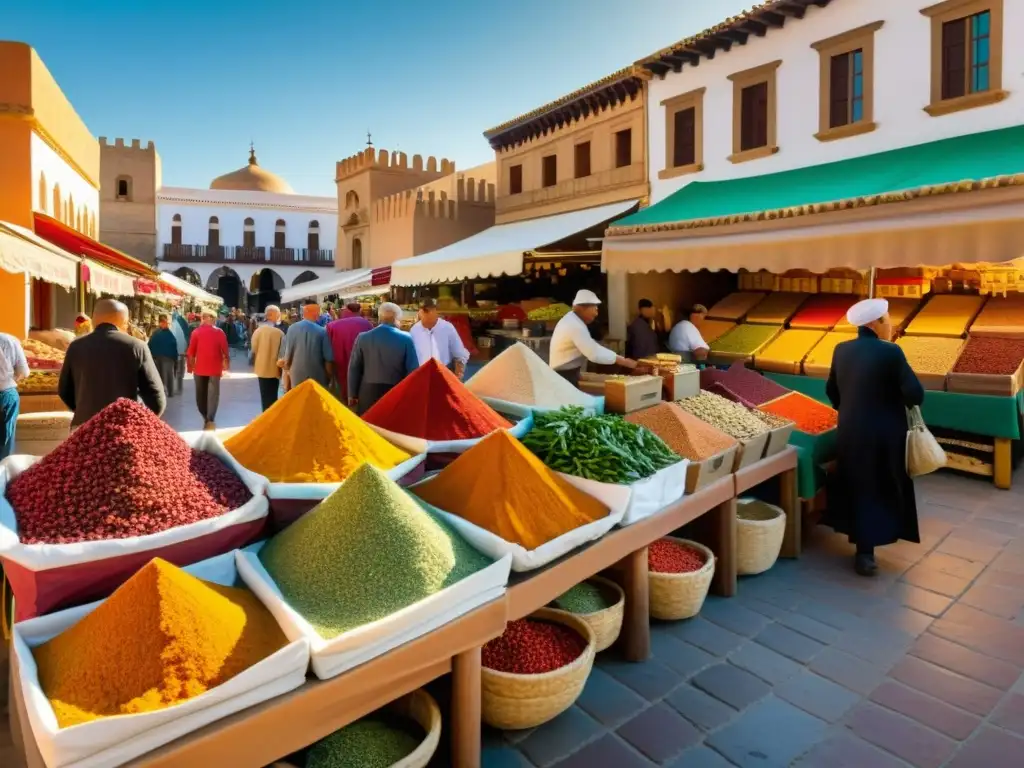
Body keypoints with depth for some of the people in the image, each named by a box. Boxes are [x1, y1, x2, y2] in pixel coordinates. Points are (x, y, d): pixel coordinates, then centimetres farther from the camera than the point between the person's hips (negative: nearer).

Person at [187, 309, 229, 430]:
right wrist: (226, 363, 13)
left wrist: (190, 366, 9)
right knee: (213, 394, 0)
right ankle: (210, 420, -12)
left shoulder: (196, 332, -2)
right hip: (214, 368, -1)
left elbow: (191, 352, -2)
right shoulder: (219, 332, -3)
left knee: (201, 394, 15)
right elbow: (225, 351, -3)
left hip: (199, 368, 1)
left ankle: (206, 418, 23)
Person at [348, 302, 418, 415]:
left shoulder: (363, 338, 0)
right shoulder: (406, 339, -6)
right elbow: (413, 370, -5)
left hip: (368, 393, 2)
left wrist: (352, 394, 15)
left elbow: (354, 369, 5)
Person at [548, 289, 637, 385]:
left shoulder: (571, 320, 11)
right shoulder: (575, 326, -22)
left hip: (565, 374, 10)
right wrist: (624, 361, -20)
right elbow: (594, 354, -25)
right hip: (565, 376, -10)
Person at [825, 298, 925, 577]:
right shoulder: (890, 353, -16)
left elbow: (831, 391, 12)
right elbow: (916, 395, -18)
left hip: (849, 432, 5)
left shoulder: (842, 350, 1)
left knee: (856, 487, 18)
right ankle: (865, 553, 12)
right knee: (881, 490, 8)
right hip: (883, 435, -5)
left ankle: (862, 545, 31)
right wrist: (898, 397, 4)